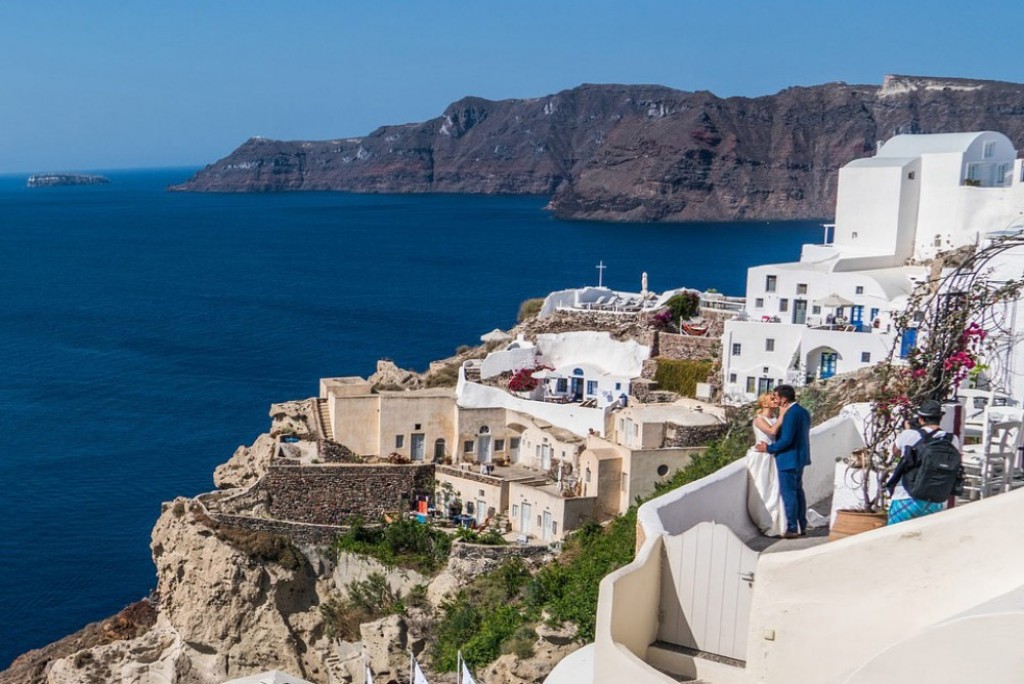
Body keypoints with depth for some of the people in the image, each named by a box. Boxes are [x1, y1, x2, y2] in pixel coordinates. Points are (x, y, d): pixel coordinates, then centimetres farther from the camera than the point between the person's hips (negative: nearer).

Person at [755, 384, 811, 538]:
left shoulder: (791, 414, -21)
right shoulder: (803, 412, 9)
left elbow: (786, 439, -24)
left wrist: (769, 448, -13)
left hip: (789, 459, -10)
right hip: (800, 457, 10)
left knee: (788, 493, -3)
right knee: (798, 491, 17)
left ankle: (792, 529, 1)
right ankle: (802, 526, 23)